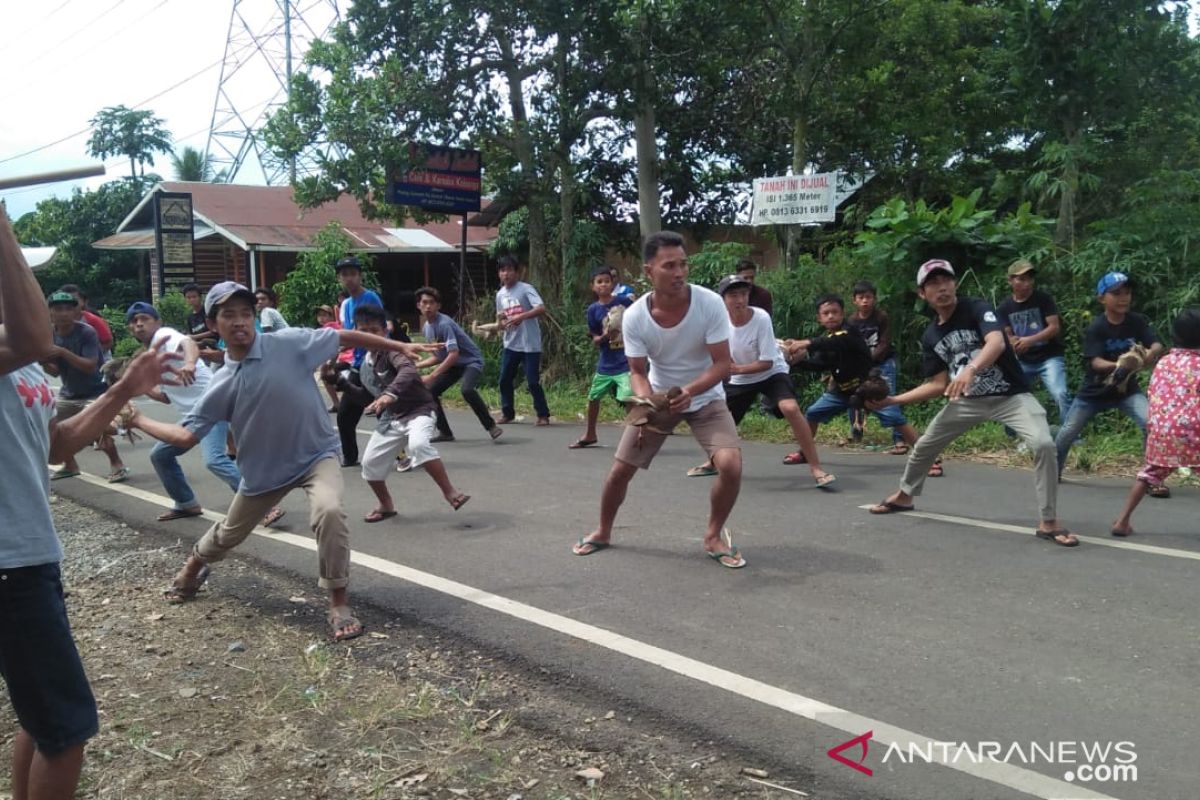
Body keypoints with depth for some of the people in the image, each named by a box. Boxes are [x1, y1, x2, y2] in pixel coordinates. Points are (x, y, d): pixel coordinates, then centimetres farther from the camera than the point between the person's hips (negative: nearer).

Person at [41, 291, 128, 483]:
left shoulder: (87, 332, -20)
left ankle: (117, 465, -4)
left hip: (95, 392, -7)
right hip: (68, 393, 7)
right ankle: (70, 465, 33)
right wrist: (44, 362, -21)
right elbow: (56, 371, -1)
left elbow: (90, 366, -29)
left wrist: (63, 352, -36)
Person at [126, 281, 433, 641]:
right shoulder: (222, 384, -8)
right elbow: (185, 436, -4)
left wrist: (398, 346, -10)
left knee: (328, 511, -33)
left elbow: (345, 338, -10)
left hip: (316, 455, -3)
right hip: (264, 467, 3)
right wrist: (138, 419, -5)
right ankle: (192, 568, 60)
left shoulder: (289, 342, -15)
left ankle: (339, 605, -16)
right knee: (229, 533, 23)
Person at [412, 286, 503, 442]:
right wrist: (416, 366, 7)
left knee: (466, 389, -35)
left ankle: (491, 426, -21)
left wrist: (432, 376, -32)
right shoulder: (426, 328, 4)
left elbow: (453, 354, -31)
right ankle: (445, 432, 11)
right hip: (453, 364, 9)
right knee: (429, 392, 0)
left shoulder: (444, 324, -23)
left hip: (472, 361, -9)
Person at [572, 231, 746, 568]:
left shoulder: (710, 303, -26)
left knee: (731, 465, -23)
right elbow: (638, 372, -13)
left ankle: (714, 537, 3)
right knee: (619, 470, 2)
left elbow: (722, 364, -23)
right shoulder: (634, 316, -21)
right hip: (658, 397, 2)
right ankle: (603, 532, 31)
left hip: (705, 398, -1)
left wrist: (689, 392, -40)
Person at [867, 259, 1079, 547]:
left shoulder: (977, 309, -16)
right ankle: (904, 496, 41)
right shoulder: (930, 336, 1)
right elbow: (938, 385, 6)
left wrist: (971, 368, -56)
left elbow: (997, 342, -36)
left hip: (1010, 396, -6)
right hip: (968, 400, 6)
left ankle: (1048, 523, -14)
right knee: (924, 446, 13)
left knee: (1043, 444, -28)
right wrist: (892, 400, 0)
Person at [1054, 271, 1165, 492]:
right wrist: (1119, 365, -47)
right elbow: (1095, 362, -26)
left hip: (1127, 389, 1)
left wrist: (1151, 354, -44)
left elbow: (1158, 345, -19)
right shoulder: (1095, 328, -17)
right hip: (1095, 390, -1)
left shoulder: (1137, 321, -9)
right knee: (1067, 433, 6)